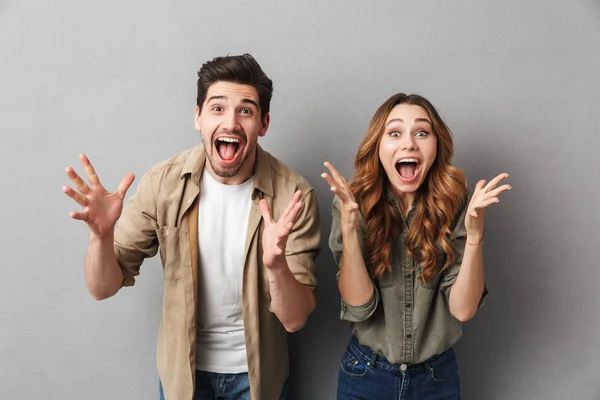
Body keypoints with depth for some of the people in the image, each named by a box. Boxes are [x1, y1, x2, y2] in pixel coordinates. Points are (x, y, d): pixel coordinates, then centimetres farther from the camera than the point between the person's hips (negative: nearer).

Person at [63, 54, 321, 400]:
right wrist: (102, 235, -32)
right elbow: (103, 288, -11)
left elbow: (295, 319, -20)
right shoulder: (165, 182, -16)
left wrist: (276, 264, -41)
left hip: (256, 371, -1)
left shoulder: (293, 196, -21)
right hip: (181, 368, 2)